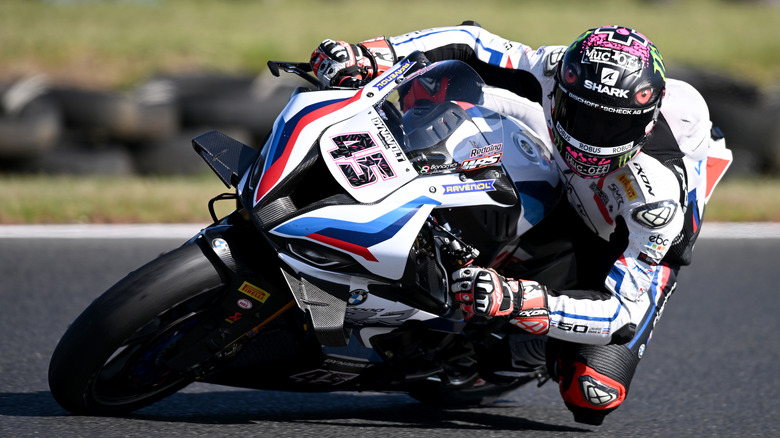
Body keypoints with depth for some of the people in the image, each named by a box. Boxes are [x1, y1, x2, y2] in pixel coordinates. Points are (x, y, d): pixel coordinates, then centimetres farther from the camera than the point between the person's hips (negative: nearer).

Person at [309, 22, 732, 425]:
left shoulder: (657, 188, -44)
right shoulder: (557, 71, -34)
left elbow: (626, 313, -43)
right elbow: (469, 44, -19)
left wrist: (517, 301, -58)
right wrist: (369, 56, -35)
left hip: (636, 243, -5)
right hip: (568, 195, 5)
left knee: (591, 395, -21)